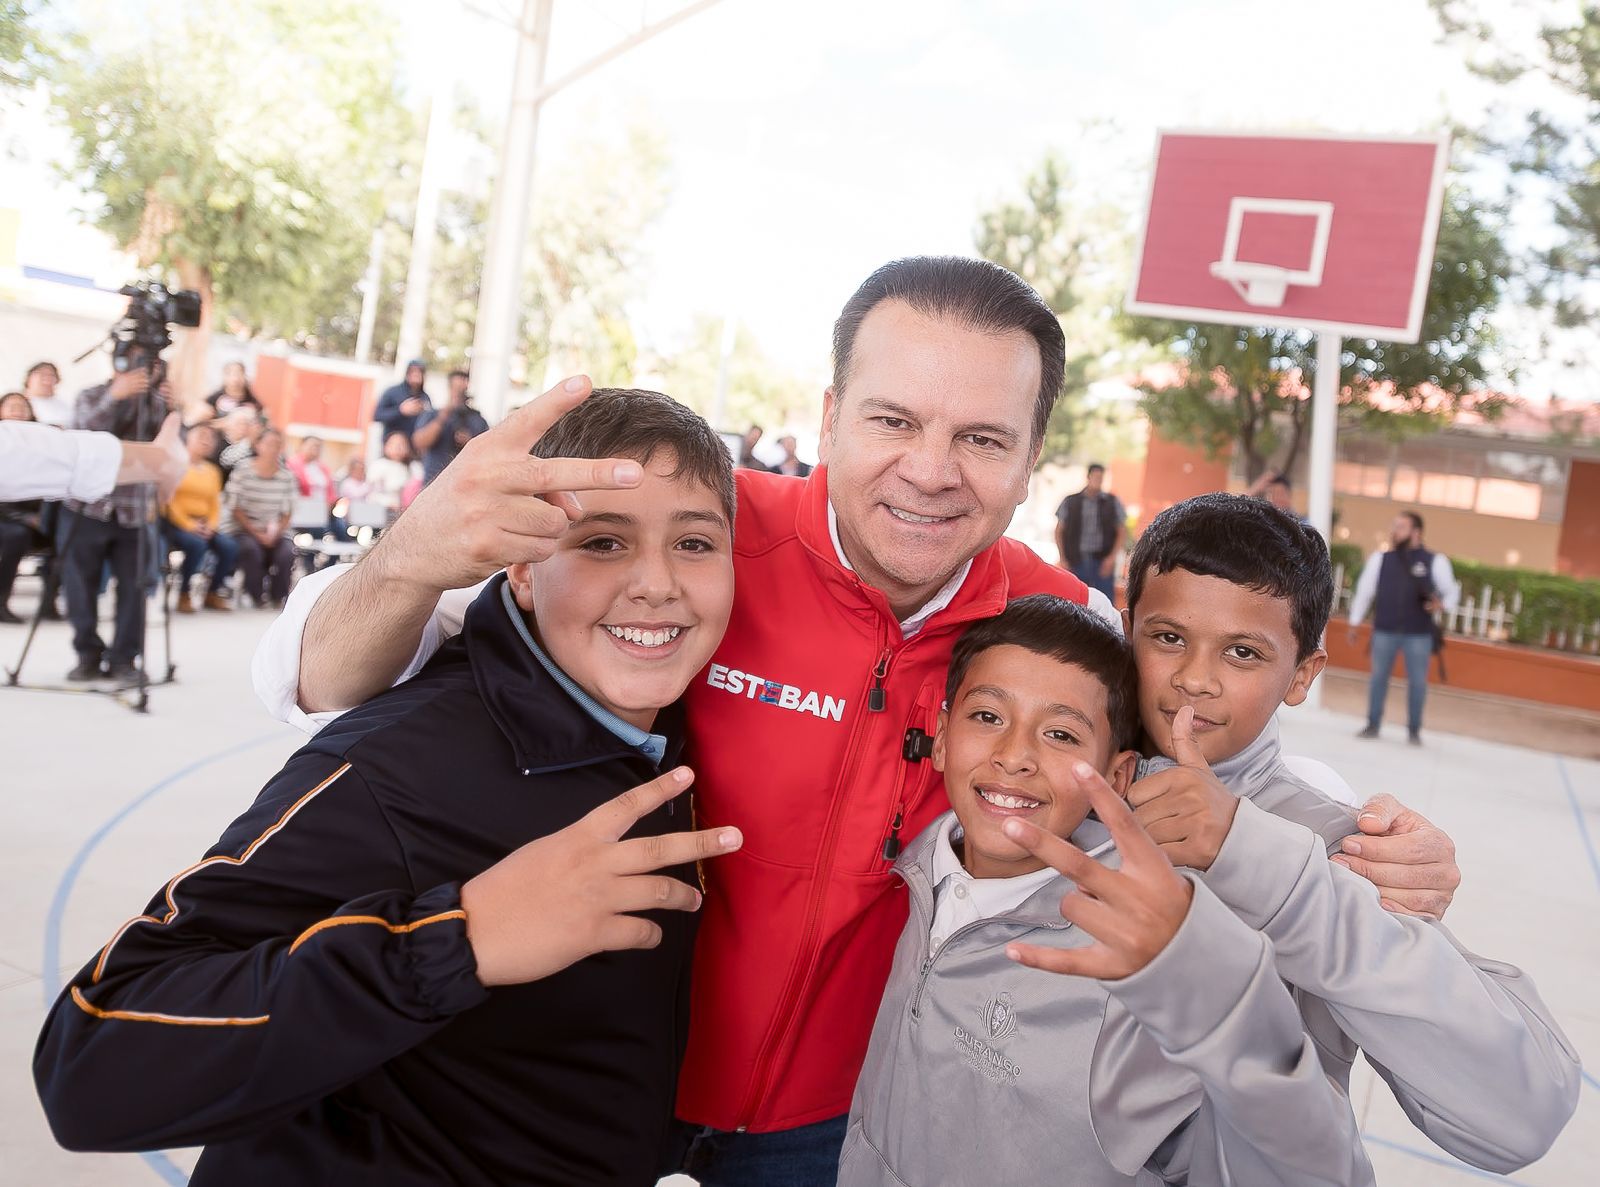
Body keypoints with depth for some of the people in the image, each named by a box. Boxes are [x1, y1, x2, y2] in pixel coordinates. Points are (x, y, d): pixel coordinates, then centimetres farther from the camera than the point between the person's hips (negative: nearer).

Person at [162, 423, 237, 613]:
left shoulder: (213, 470, 17)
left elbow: (216, 504, 12)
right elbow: (169, 499, -7)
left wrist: (211, 526, -8)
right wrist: (187, 525, -17)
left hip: (203, 524, 5)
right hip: (175, 522, -5)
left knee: (229, 547, -20)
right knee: (196, 544, -33)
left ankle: (213, 593, -2)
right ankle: (183, 595, -15)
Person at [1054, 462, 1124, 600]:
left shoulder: (1113, 502, 7)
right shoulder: (1070, 502, 7)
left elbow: (1120, 533, 9)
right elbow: (1059, 531, 11)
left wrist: (1112, 557, -4)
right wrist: (1062, 559, 2)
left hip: (1103, 562, 0)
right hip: (1076, 562, 0)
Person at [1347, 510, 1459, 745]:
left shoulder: (1435, 561, 1)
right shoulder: (1380, 559, 5)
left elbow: (1452, 591, 7)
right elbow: (1364, 590, 9)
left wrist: (1442, 605, -15)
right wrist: (1354, 623, 8)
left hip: (1419, 634, -1)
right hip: (1384, 631, 1)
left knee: (1417, 682, 5)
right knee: (1378, 677, 7)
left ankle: (1414, 730, 18)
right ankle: (1372, 725, 18)